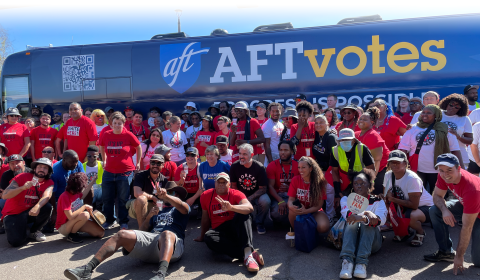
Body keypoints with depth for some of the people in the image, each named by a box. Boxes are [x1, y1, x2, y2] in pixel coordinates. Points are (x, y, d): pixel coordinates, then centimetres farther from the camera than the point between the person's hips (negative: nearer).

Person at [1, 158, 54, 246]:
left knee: (47, 207, -29)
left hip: (30, 212, 3)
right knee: (16, 242, -24)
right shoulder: (22, 177, -10)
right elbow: (4, 195, -19)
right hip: (13, 214, -3)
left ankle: (34, 231, 0)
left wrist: (38, 206, -46)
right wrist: (23, 188, -35)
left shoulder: (49, 183, -3)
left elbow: (46, 196, -24)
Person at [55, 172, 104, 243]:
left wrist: (92, 182, 29)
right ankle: (71, 234, -12)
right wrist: (84, 206, -22)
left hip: (75, 222, 8)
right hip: (63, 227, -8)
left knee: (101, 233, -5)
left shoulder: (76, 192, 0)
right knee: (85, 215, -36)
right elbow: (71, 217, -32)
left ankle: (75, 230, 14)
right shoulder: (65, 197, -26)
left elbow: (82, 196, 28)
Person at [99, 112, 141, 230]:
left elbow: (138, 148, 8)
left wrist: (138, 163, 10)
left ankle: (123, 222, 19)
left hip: (125, 173, -3)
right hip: (109, 172, 3)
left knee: (123, 199, 4)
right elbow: (102, 148, 22)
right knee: (107, 198, 11)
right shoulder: (105, 135, 2)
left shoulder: (128, 135, -6)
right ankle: (109, 220, 27)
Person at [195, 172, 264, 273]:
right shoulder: (206, 196, 5)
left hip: (235, 228, -1)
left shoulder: (236, 194, -5)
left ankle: (248, 252, -44)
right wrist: (202, 236, 21)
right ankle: (250, 253, -37)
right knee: (208, 237, -32)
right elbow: (205, 218, 16)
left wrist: (231, 207, -42)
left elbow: (250, 208, -25)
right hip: (219, 231, 2)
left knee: (242, 213, -29)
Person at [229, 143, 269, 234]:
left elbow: (263, 189, -14)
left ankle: (259, 223, -2)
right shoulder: (234, 166, -8)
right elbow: (233, 185, 0)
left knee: (265, 201, -33)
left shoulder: (259, 167, -14)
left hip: (256, 195, -2)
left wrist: (250, 198, -28)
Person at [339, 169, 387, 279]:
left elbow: (381, 219, -14)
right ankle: (347, 261, -48)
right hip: (351, 238, 0)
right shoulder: (346, 199, 12)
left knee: (367, 223, -29)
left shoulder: (377, 201, 9)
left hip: (372, 240, 0)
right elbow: (347, 213, -12)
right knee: (352, 222, -29)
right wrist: (364, 217, -34)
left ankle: (362, 263, -45)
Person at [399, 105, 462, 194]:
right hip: (417, 170, 0)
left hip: (438, 171, 0)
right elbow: (403, 150, 3)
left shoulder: (444, 131, 6)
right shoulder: (413, 130, 7)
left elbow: (455, 150, 4)